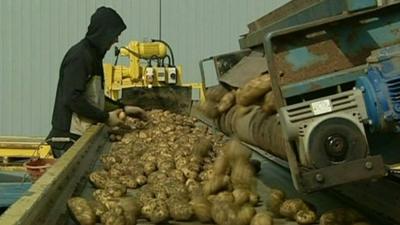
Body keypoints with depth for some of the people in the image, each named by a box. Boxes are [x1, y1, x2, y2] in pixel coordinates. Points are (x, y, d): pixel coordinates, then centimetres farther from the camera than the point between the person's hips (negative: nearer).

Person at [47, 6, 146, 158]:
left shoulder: (93, 55, 16)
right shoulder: (80, 56, -14)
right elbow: (72, 98, -22)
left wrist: (123, 109, 18)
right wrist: (106, 117, -16)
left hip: (80, 135, 9)